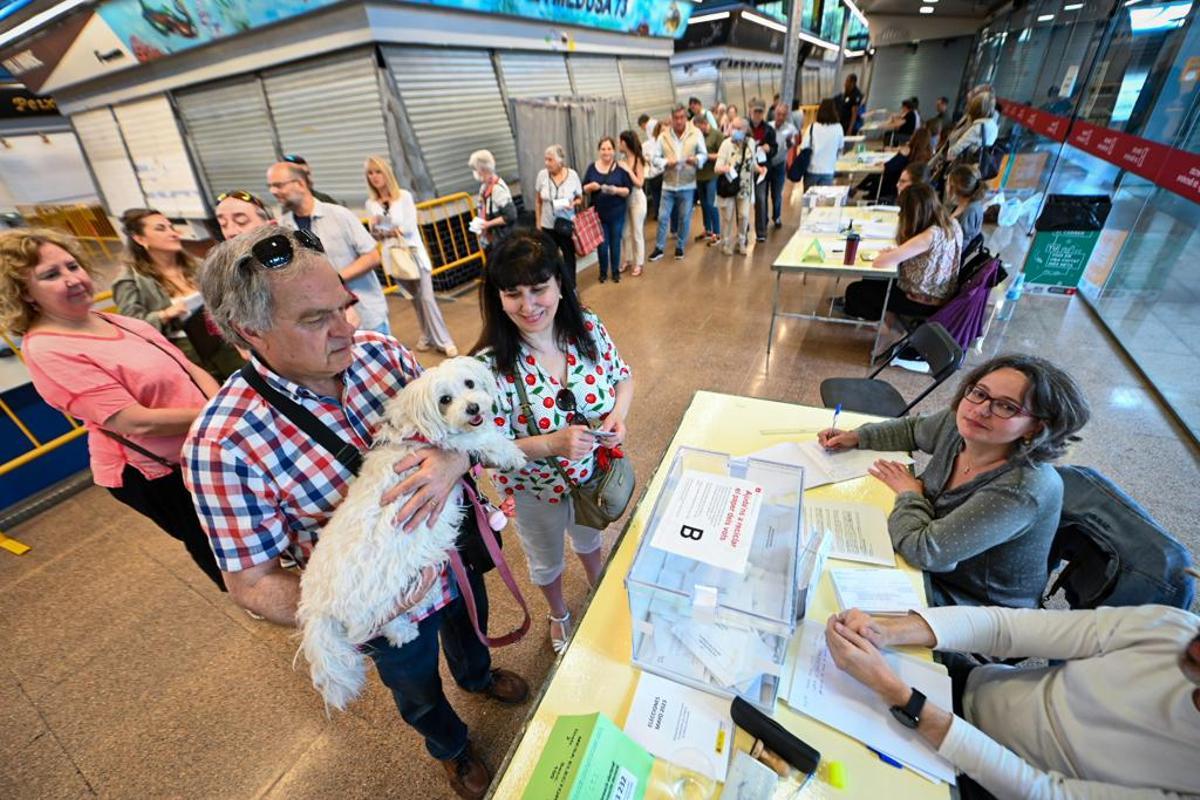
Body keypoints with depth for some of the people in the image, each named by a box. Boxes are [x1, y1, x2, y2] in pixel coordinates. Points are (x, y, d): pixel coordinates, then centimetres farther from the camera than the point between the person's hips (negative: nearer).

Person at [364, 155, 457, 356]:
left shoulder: (404, 196, -5)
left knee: (426, 297, -9)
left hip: (414, 252, -4)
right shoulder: (371, 204, 5)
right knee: (415, 299, 11)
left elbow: (409, 227, -13)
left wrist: (386, 231, -8)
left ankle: (444, 341, -3)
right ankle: (428, 336, 23)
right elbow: (375, 235, 5)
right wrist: (375, 229, -16)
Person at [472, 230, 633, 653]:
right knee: (546, 560, 27)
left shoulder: (588, 327, -19)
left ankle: (599, 589, 68)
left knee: (589, 538, 34)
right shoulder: (490, 365, -30)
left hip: (592, 474, 3)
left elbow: (622, 377, -3)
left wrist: (618, 415, -23)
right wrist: (552, 444, -38)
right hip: (535, 490, -3)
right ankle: (558, 614, 61)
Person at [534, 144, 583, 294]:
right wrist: (538, 223, 3)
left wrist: (573, 203, -21)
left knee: (569, 257, 11)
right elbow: (539, 202, 3)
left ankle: (570, 289, 28)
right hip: (548, 226, 1)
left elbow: (580, 198, 2)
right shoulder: (542, 175, -5)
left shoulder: (572, 175, -8)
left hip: (567, 225, -1)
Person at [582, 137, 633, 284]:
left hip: (617, 213, -1)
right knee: (602, 244, 4)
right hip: (598, 213, 1)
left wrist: (616, 190, -23)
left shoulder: (621, 167, -4)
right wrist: (591, 186, -17)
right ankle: (603, 272, 22)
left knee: (615, 242, 8)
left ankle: (616, 271, 25)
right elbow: (584, 189, 5)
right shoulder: (592, 167, 2)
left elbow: (628, 190, -4)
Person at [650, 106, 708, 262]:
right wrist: (666, 162, -20)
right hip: (668, 184, 1)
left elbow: (704, 154, 1)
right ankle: (659, 248, 13)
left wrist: (696, 160, -21)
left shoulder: (696, 133, -3)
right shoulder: (663, 136, -1)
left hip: (687, 185, 0)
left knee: (685, 218, 7)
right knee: (663, 216, 2)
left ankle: (680, 247, 23)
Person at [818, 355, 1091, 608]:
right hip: (931, 571, 6)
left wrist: (909, 493, -17)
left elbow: (924, 549, -34)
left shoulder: (1023, 490, -34)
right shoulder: (959, 423, -12)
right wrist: (856, 437, 1)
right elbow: (912, 428, 12)